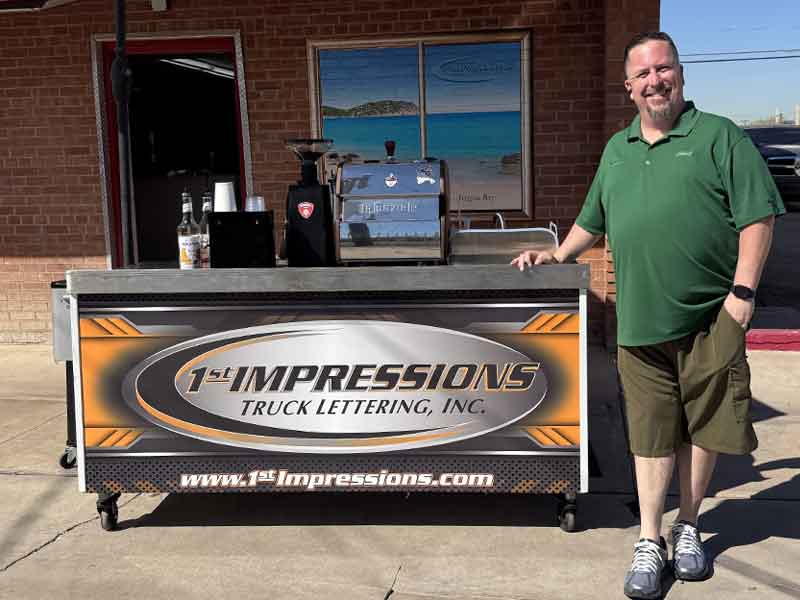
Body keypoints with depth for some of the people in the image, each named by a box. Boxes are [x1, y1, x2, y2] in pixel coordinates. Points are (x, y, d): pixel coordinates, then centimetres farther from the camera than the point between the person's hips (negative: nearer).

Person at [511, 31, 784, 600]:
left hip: (709, 318, -3)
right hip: (640, 320, 3)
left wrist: (742, 292, -11)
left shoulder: (720, 136, 0)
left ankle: (689, 529, 26)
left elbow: (758, 217, -5)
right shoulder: (617, 149, 17)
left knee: (702, 428, 8)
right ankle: (650, 543, 15)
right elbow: (593, 221, 29)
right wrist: (558, 255, 20)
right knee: (651, 433, 6)